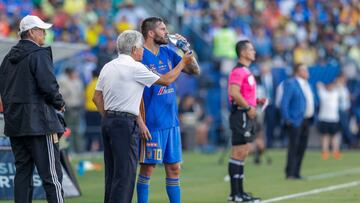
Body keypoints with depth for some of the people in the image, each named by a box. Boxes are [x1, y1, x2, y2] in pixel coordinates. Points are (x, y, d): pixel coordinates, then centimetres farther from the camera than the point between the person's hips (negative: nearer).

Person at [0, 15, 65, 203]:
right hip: (38, 123, -8)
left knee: (22, 172, 10)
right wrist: (59, 103, -1)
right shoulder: (39, 55, -10)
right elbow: (48, 86, -18)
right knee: (51, 174, -7)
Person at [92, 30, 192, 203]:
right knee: (125, 173, -7)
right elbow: (166, 80, 0)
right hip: (125, 123, -8)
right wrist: (183, 63, 13)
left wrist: (107, 118, 19)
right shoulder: (135, 67, -10)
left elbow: (97, 97, 15)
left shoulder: (108, 67, 13)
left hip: (108, 121, 8)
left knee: (112, 172, 11)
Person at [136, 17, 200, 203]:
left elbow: (195, 71, 12)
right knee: (148, 168, -1)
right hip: (152, 124, -7)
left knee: (174, 168, 9)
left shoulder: (168, 53, 10)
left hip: (171, 122, 7)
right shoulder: (140, 57, -10)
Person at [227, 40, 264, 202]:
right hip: (241, 115, -10)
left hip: (247, 116, 10)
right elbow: (234, 93, -24)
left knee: (242, 154, 11)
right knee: (238, 154, -9)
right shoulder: (238, 71, -13)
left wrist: (257, 101, 12)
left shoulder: (246, 71, 19)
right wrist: (248, 107, -19)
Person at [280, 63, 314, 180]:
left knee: (302, 148, 7)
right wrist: (287, 120, -18)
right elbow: (284, 103, -13)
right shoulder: (290, 84, -8)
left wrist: (311, 118, 15)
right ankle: (290, 174, -8)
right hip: (295, 121, -8)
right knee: (293, 147, -10)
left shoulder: (306, 84, 18)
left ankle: (296, 173, 12)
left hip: (306, 121, 8)